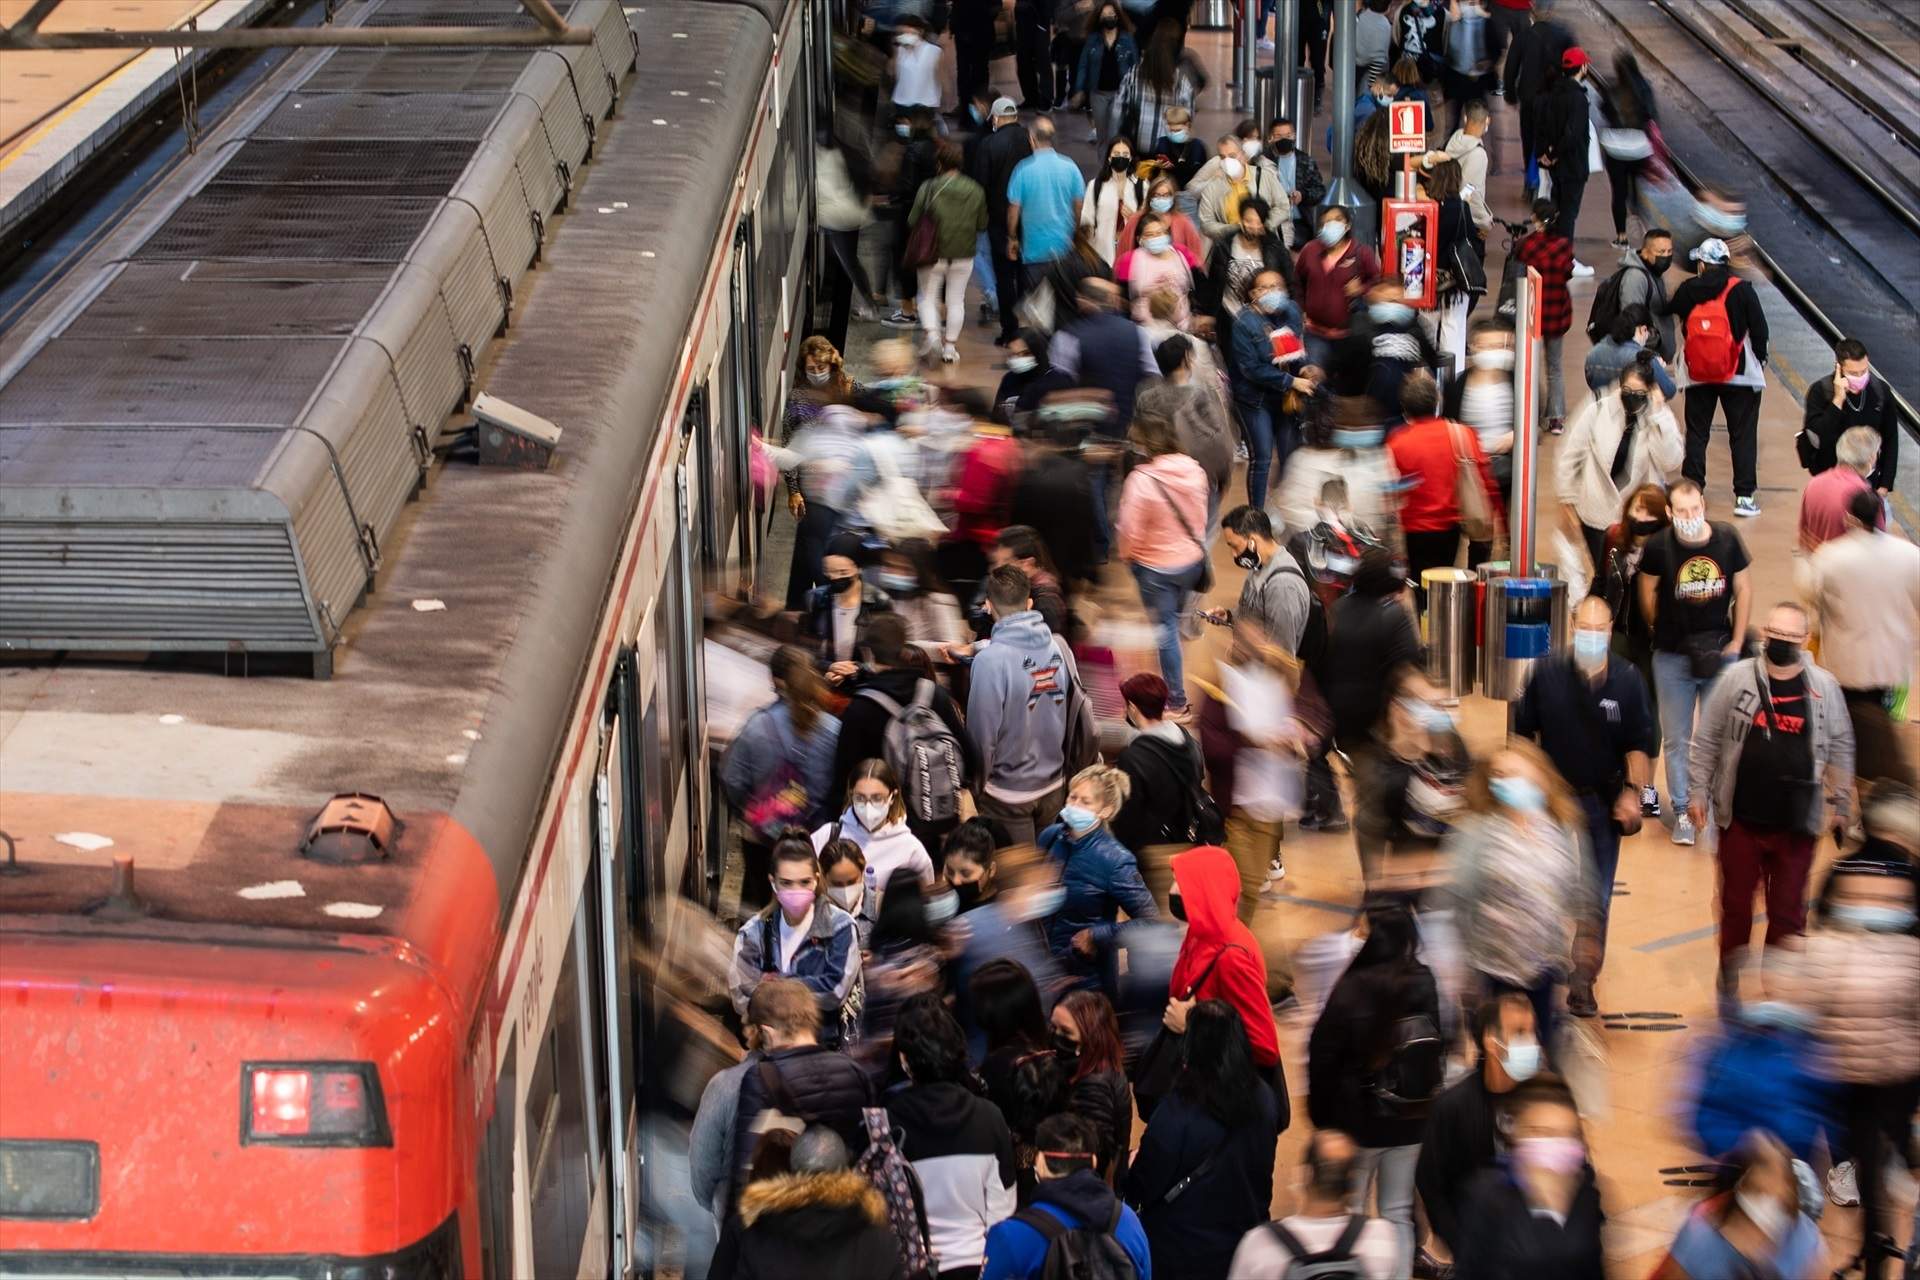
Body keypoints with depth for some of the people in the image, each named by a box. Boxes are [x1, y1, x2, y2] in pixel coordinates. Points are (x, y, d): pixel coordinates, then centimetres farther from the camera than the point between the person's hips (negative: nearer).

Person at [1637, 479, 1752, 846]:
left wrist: (1737, 641, 2)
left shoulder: (1727, 540, -9)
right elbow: (1648, 593, 2)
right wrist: (1663, 633, 9)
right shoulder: (1658, 547, -14)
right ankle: (1682, 812, 18)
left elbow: (1743, 588, 3)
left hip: (1719, 652, 1)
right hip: (1672, 657, -1)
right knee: (1676, 740, 7)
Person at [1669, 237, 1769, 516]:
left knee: (1696, 433, 13)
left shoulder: (1687, 291, -3)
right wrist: (1761, 359, 8)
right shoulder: (1741, 290, -9)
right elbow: (1759, 328, -7)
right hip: (1739, 376, -2)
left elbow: (1670, 313, 15)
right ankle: (1744, 496, 1)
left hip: (1698, 376, 2)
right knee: (1743, 435, 4)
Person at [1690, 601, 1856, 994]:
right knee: (1735, 904, 10)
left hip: (1797, 824, 0)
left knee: (1788, 912, 7)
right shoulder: (1737, 677, -1)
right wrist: (1699, 792, 0)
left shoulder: (1823, 686, 1)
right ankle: (1730, 981, 25)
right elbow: (1707, 740, 3)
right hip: (1741, 817, 0)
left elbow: (1840, 749, 7)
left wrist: (1840, 804, 7)